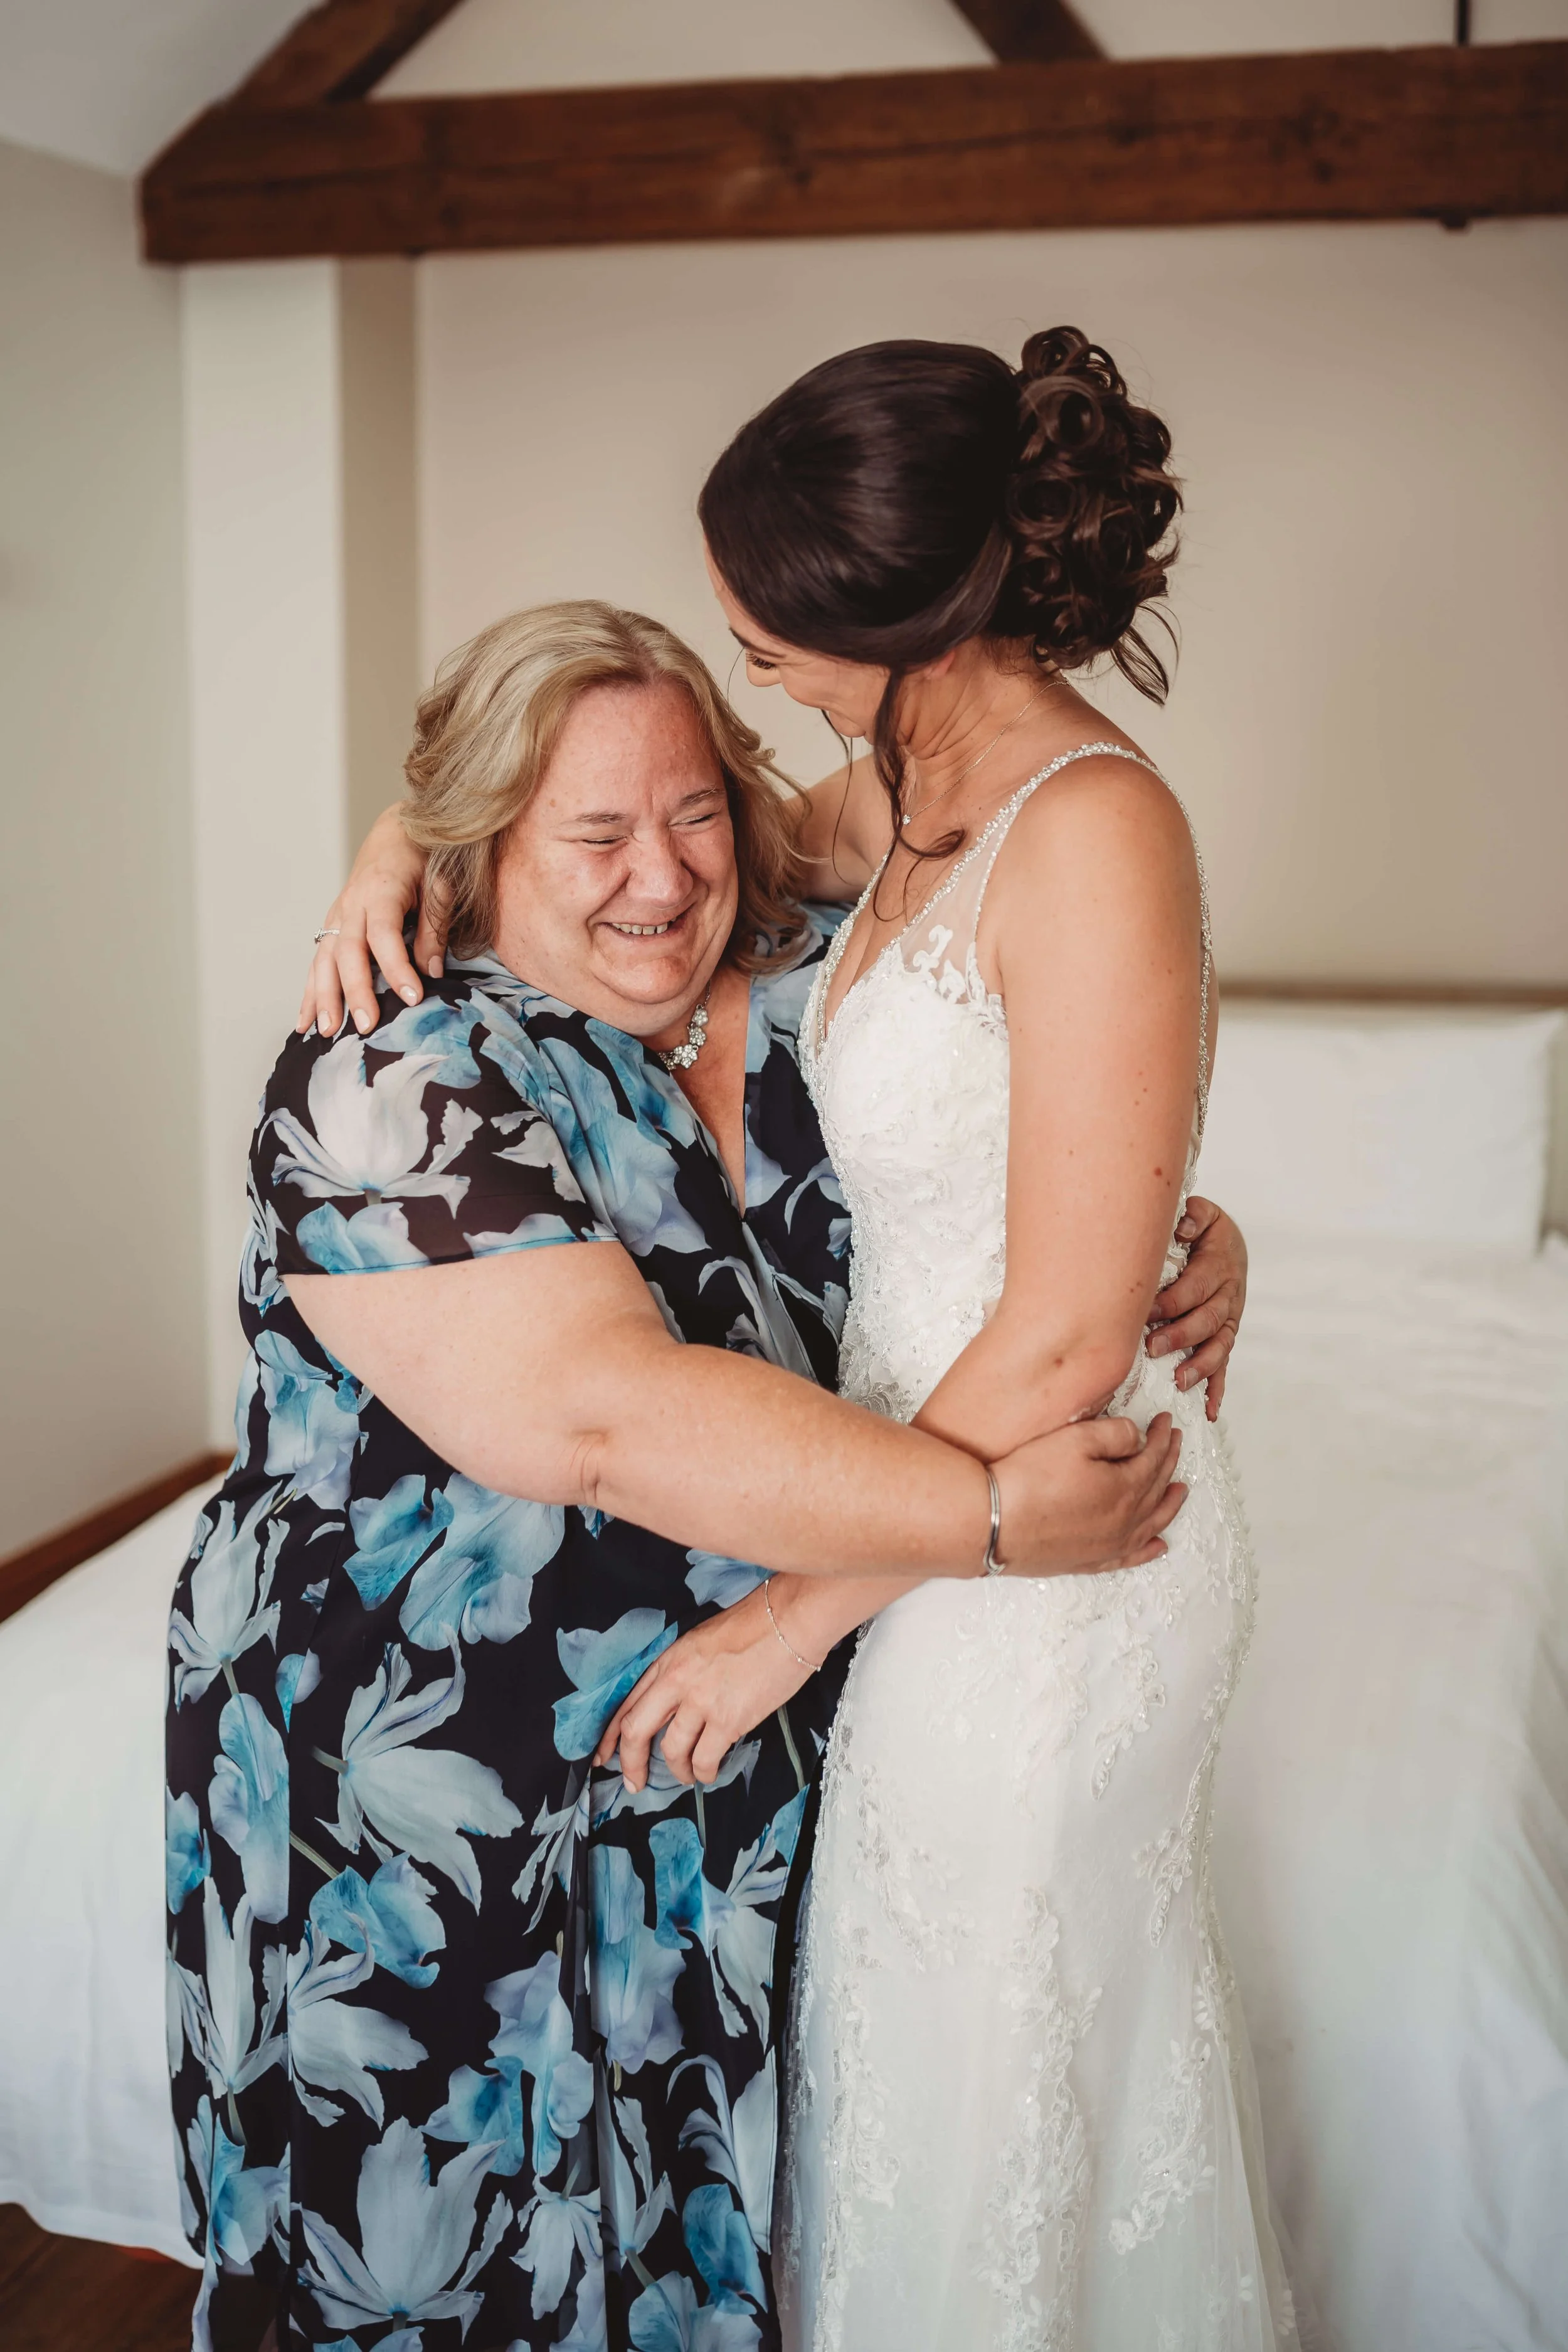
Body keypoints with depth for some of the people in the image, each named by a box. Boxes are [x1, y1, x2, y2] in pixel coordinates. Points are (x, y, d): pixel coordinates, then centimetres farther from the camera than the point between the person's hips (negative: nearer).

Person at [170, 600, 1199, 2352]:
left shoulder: (814, 992, -2)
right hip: (445, 1829, -4)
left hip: (763, 1762, 5)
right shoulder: (395, 1088, -19)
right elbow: (605, 1415, -31)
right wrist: (998, 1518, -32)